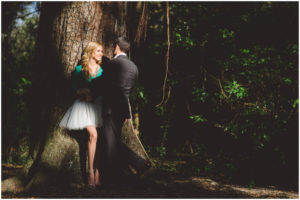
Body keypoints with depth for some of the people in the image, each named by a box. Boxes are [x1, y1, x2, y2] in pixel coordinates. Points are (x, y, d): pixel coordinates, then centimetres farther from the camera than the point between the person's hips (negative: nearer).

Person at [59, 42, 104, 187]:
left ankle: (97, 171, 1)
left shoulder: (101, 70, 14)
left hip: (98, 104, 4)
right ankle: (90, 171, -15)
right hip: (84, 104, -4)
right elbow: (74, 89, 4)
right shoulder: (79, 70, 5)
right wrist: (84, 91, -14)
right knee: (93, 134, -20)